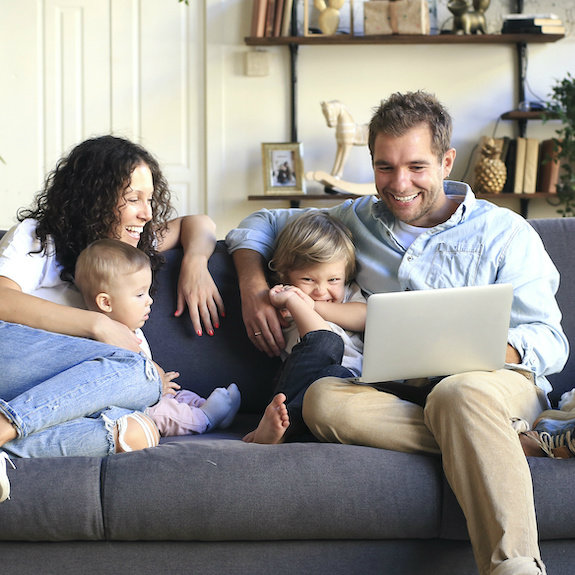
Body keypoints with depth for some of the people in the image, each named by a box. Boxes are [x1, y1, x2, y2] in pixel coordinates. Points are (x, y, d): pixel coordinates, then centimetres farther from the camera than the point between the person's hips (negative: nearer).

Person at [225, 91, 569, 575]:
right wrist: (253, 288, 8)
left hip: (494, 379, -3)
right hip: (396, 390, 3)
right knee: (323, 399, -31)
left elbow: (549, 342, 1)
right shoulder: (358, 220, 20)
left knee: (459, 394, -40)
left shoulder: (504, 232, 9)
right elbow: (261, 224, 30)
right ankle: (512, 445, -32)